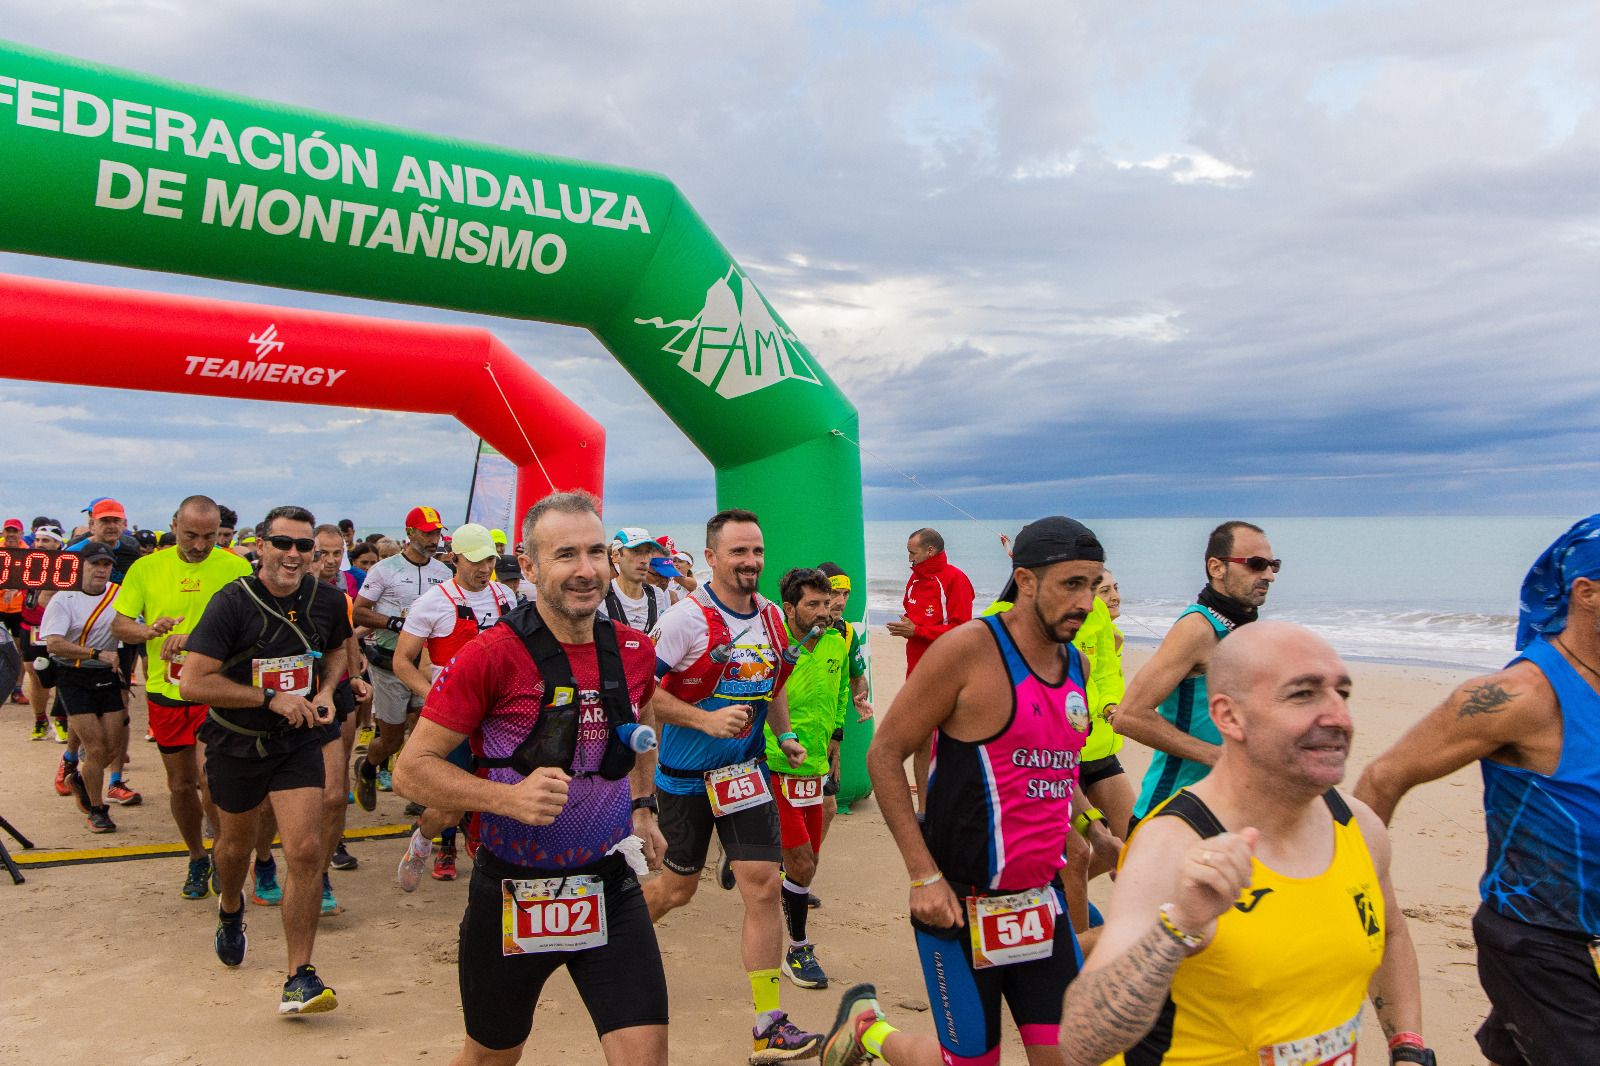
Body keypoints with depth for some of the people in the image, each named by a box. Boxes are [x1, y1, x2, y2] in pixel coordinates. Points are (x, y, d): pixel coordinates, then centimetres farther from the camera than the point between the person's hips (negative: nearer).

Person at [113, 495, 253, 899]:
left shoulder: (235, 568, -8)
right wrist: (149, 630, -18)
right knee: (181, 784, 14)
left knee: (211, 779, -11)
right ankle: (197, 860, 34)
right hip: (165, 692, 4)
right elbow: (118, 626, 3)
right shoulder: (147, 568, 1)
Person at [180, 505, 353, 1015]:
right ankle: (230, 909, 57)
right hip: (236, 743, -1)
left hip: (298, 742, 1)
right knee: (237, 843, 22)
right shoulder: (232, 603, -19)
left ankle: (299, 978, -2)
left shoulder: (327, 600, -7)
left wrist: (326, 690, -5)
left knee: (306, 851, -12)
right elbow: (193, 683, -23)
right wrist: (271, 697, -25)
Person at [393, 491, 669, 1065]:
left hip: (611, 889, 3)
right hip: (512, 895, -2)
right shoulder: (491, 656, -17)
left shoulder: (635, 652, -2)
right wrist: (510, 797, -28)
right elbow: (412, 768, -15)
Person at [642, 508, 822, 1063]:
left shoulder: (772, 617, 4)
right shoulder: (687, 617, -16)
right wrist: (708, 720, -23)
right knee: (680, 886, 12)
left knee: (763, 885, -4)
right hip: (685, 775, -4)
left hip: (745, 769, 4)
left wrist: (786, 734, 6)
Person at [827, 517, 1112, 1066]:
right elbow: (884, 753, -13)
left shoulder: (1075, 663, 7)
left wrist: (1094, 828, 5)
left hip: (1040, 899, 7)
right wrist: (924, 875, -16)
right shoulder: (968, 649, -16)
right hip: (962, 905, -7)